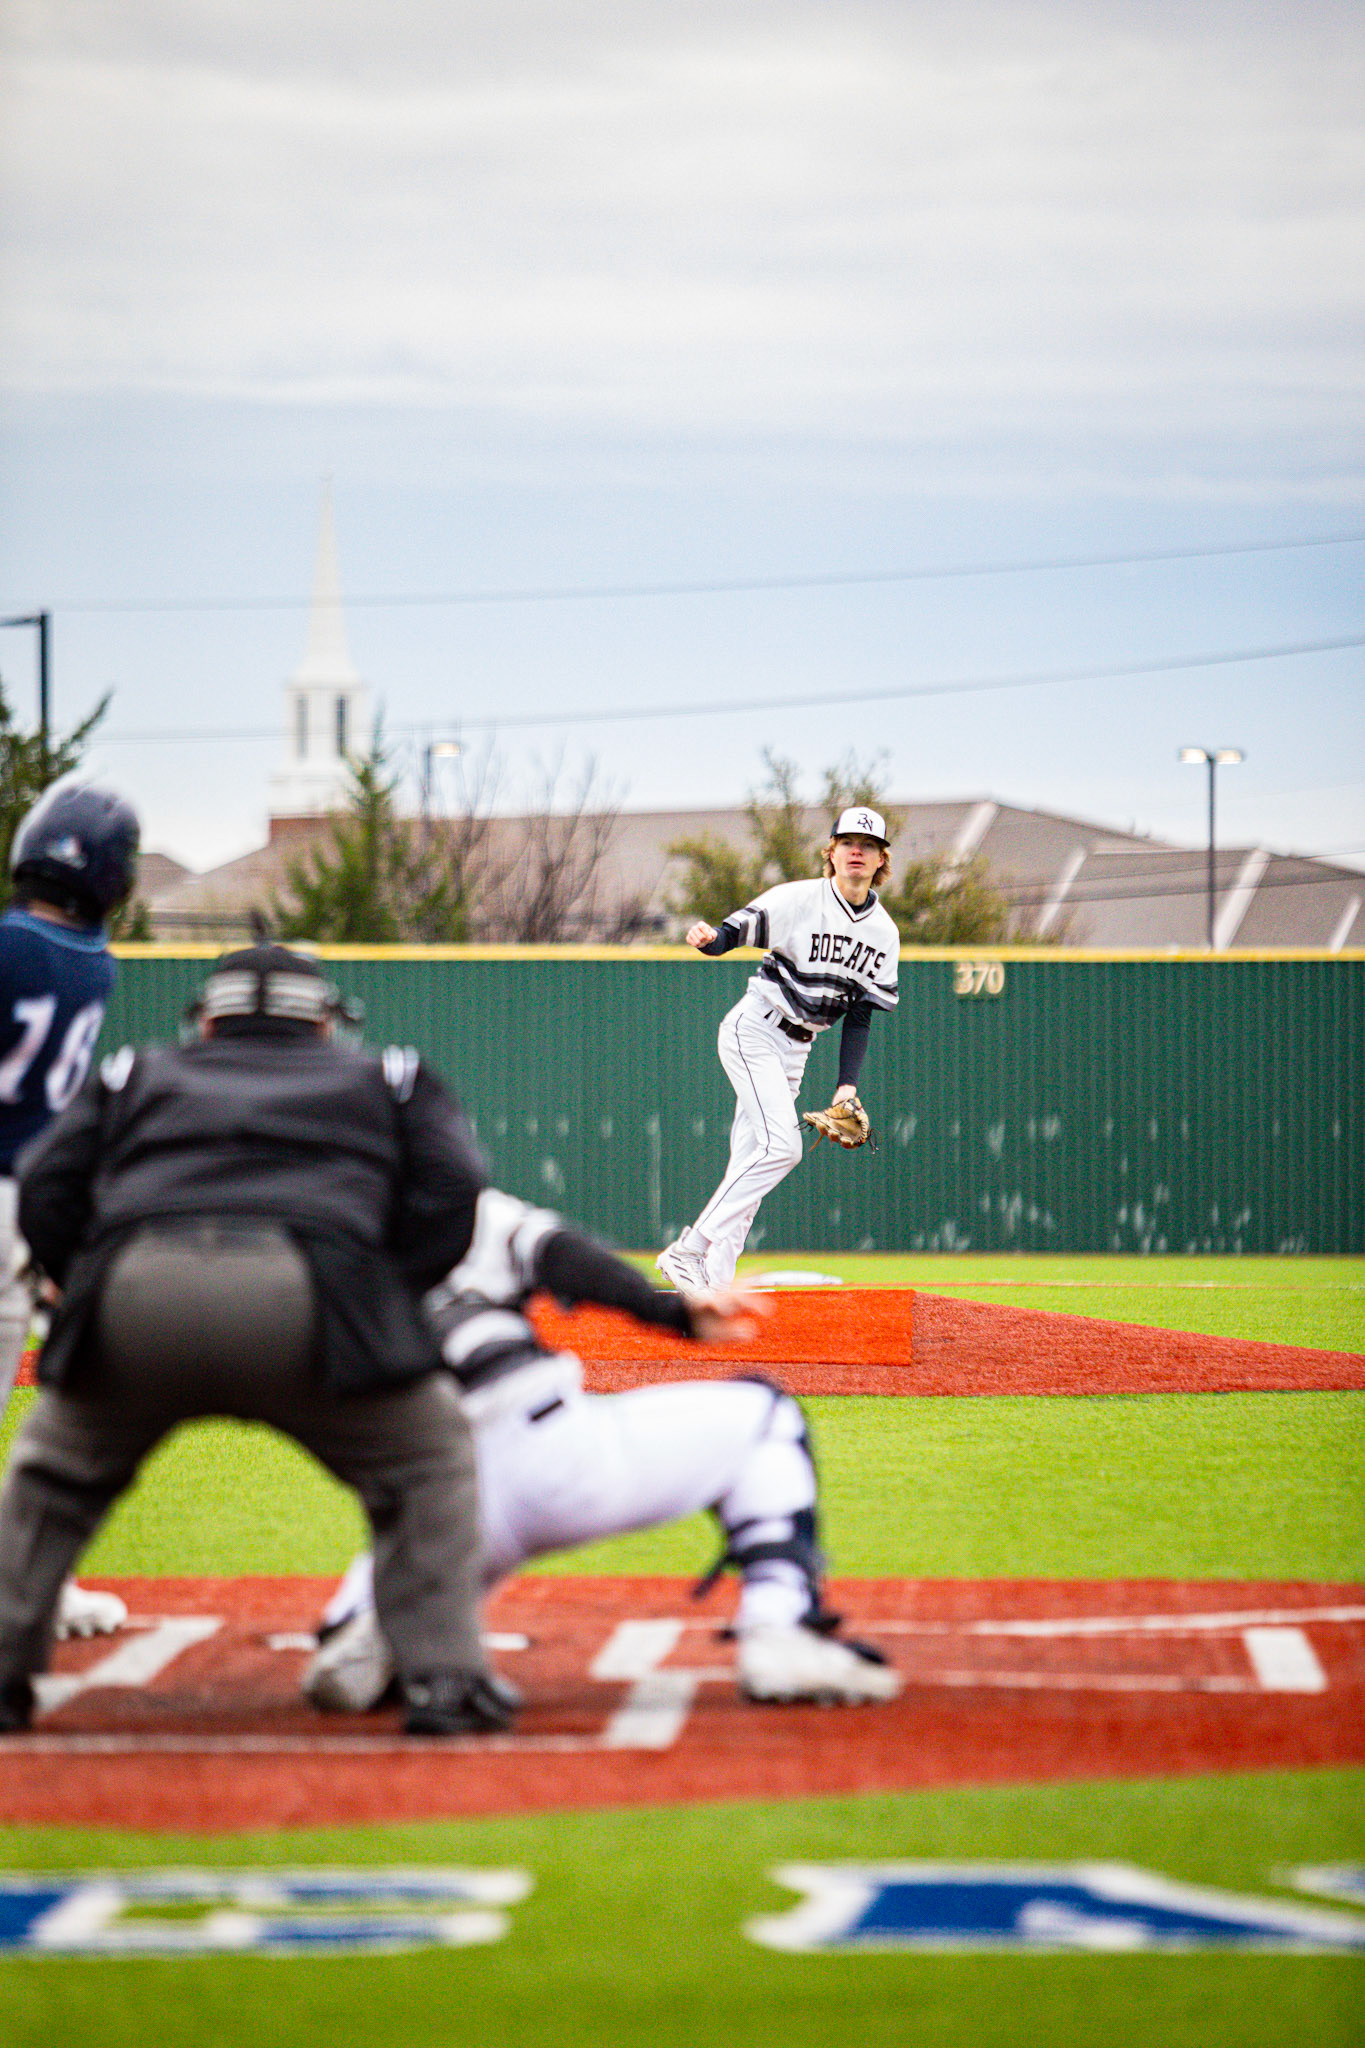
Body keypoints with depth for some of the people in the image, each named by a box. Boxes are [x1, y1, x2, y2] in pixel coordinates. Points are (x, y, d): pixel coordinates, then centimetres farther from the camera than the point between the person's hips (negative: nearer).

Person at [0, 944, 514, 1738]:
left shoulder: (137, 1076, 34)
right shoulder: (386, 1080, 31)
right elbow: (449, 1195, 16)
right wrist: (383, 1303, 21)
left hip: (133, 1288, 2)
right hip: (305, 1288, -2)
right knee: (427, 1458, 19)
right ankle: (444, 1676, 7)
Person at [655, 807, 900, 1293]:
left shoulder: (885, 934, 7)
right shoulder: (797, 900, -10)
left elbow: (860, 1016, 8)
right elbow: (733, 933, -17)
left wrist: (848, 1085, -2)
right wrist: (708, 938, -41)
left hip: (797, 1050, 6)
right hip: (753, 1030, -6)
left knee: (751, 1165, 1)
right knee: (781, 1145, -20)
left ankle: (714, 1280, -1)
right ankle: (686, 1251, -19)